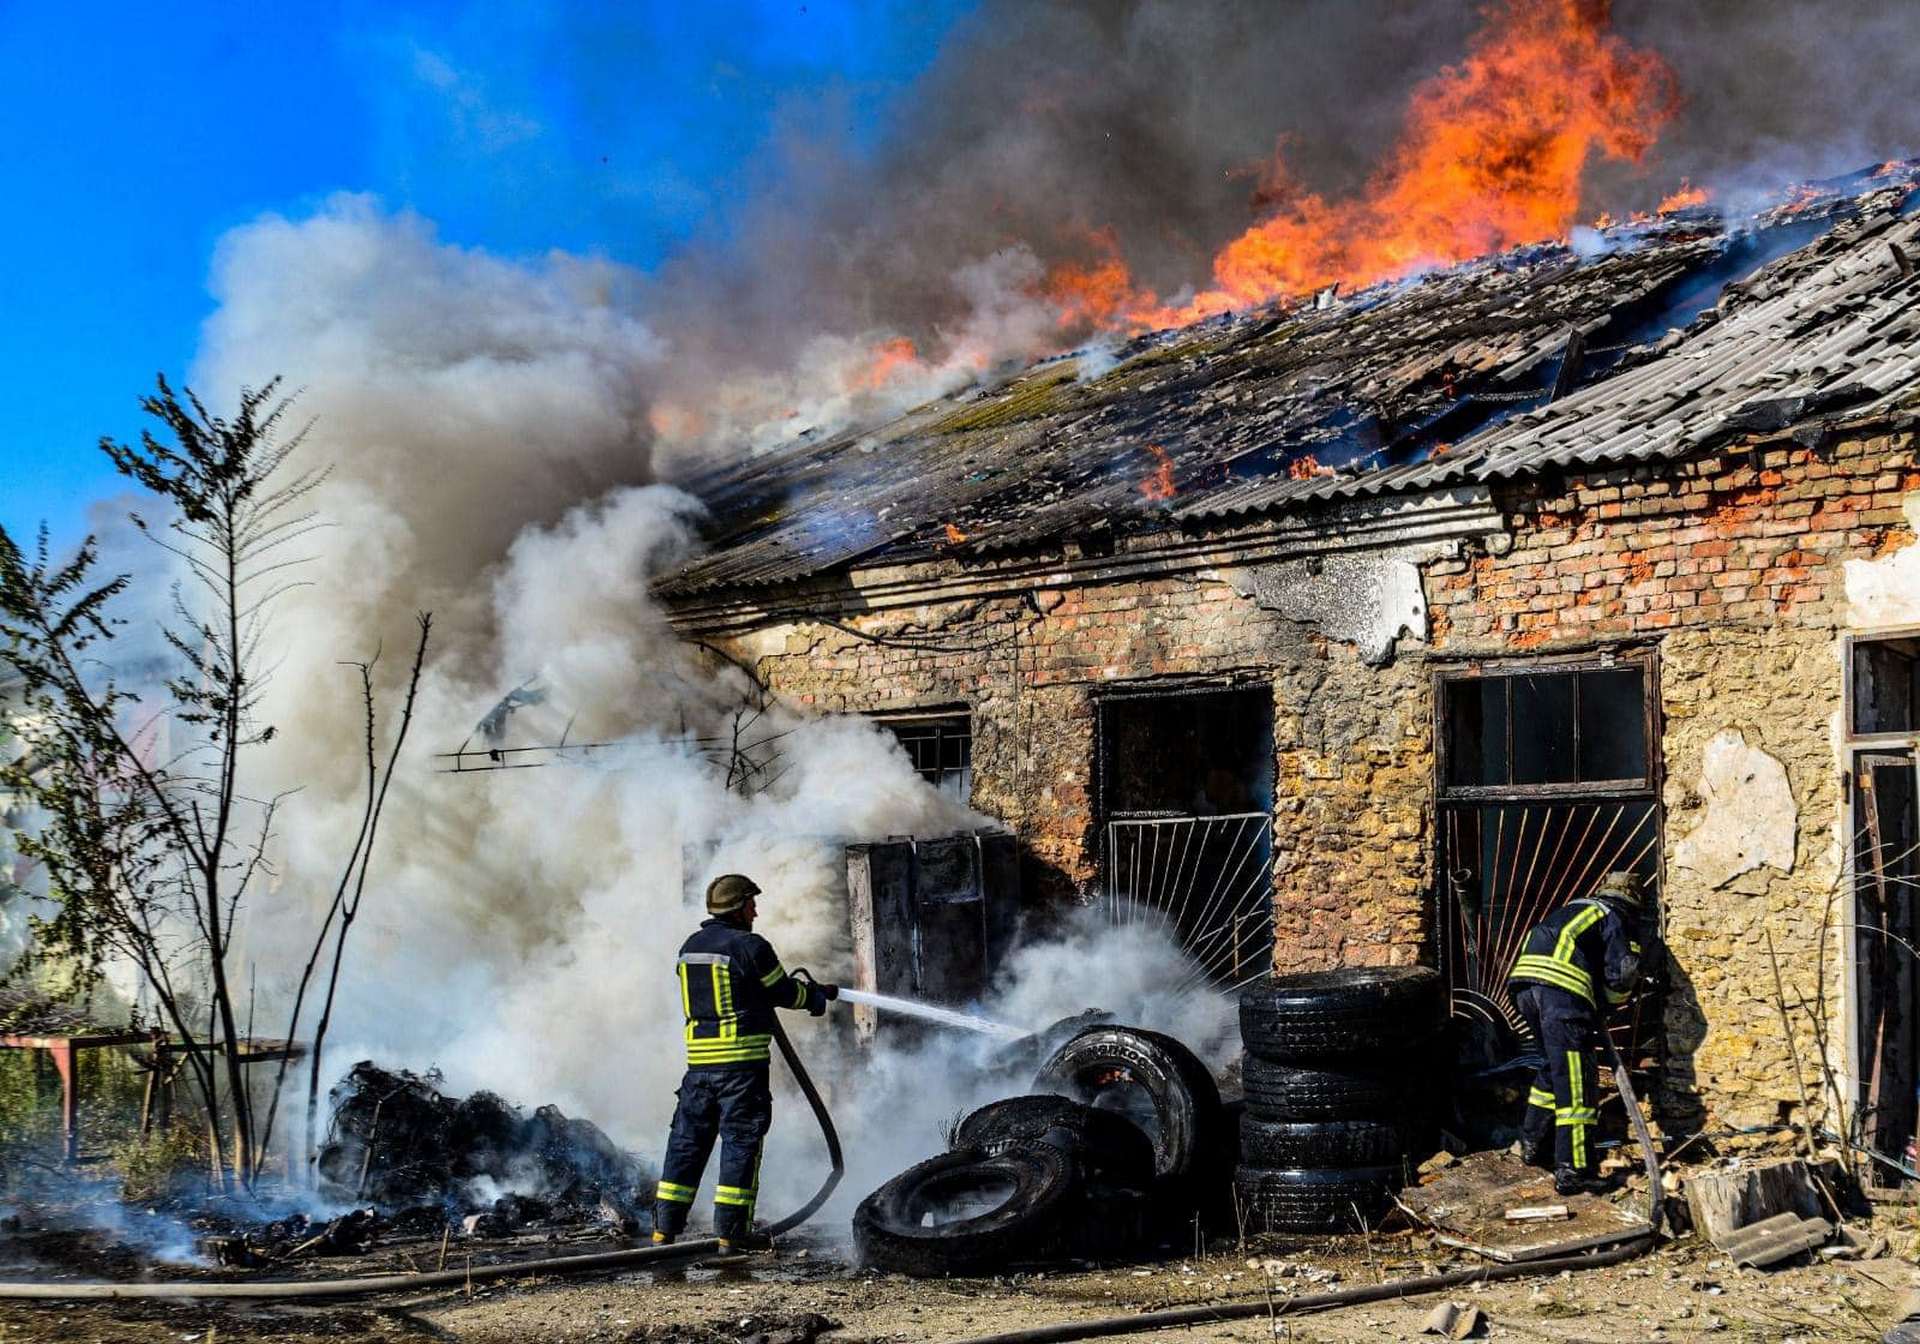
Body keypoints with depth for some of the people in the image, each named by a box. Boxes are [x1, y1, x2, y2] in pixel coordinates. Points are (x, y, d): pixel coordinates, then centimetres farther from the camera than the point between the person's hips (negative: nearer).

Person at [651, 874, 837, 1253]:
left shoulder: (690, 947, 13)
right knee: (741, 1142, 1)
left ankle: (664, 1228, 11)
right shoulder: (750, 947, -10)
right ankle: (731, 1232, 2)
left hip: (699, 1061, 7)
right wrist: (819, 995, 19)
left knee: (687, 1141, 11)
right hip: (742, 1061, -6)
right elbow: (785, 993, -1)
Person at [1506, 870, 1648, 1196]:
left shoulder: (1574, 909, 32)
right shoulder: (1614, 919, 12)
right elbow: (1620, 974, 1)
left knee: (1554, 1065, 27)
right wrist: (1615, 1000, 24)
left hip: (1523, 979, 7)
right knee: (1575, 1082, -6)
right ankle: (1571, 1172, -12)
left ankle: (1534, 1143, 34)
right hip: (1561, 988, -7)